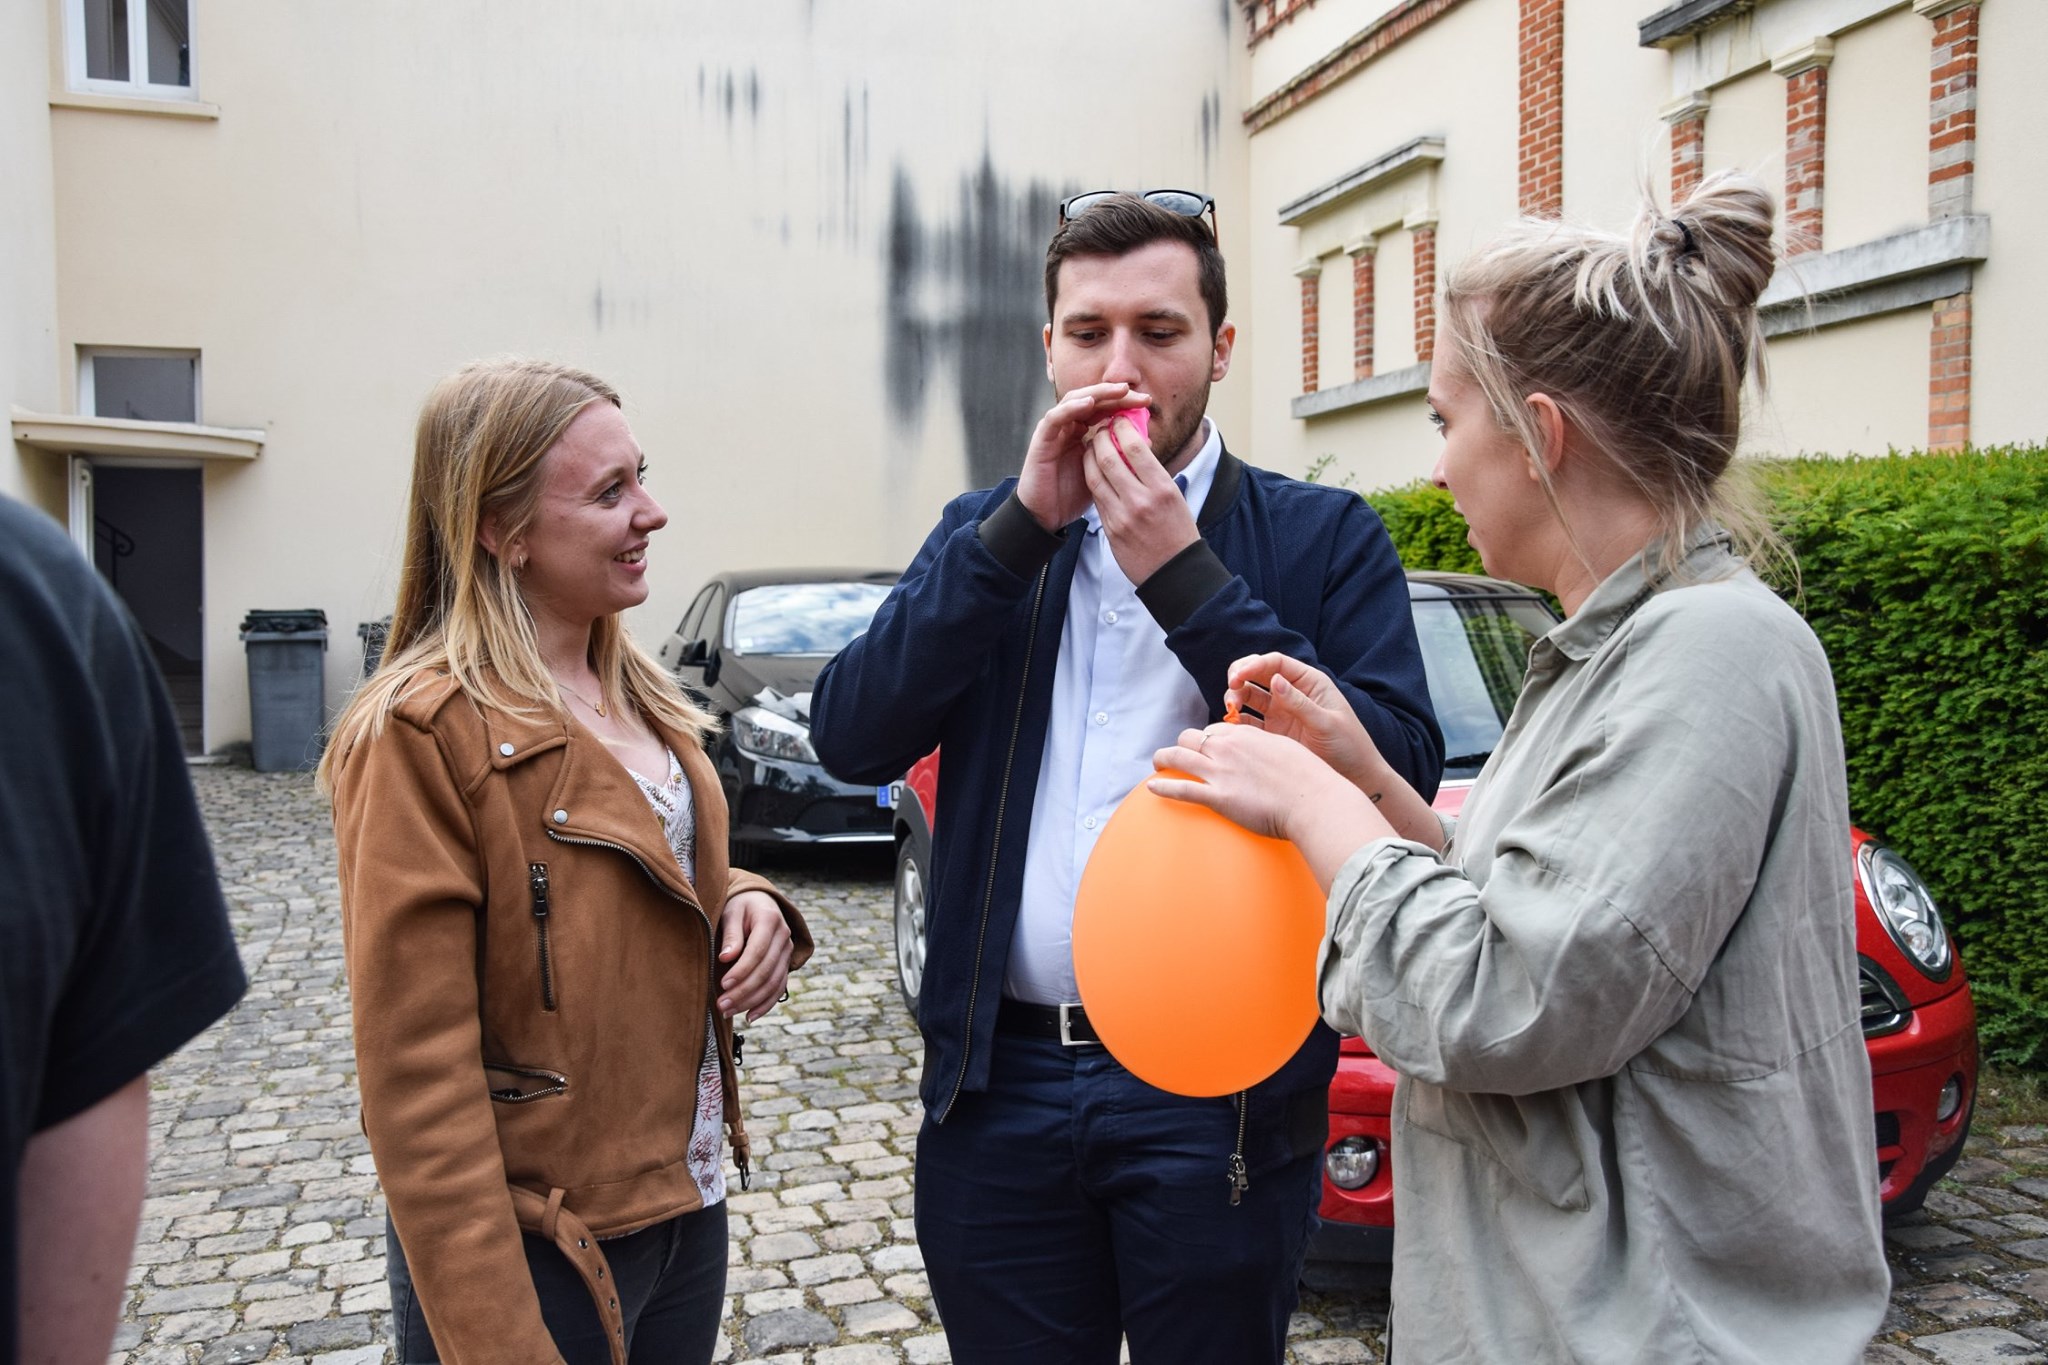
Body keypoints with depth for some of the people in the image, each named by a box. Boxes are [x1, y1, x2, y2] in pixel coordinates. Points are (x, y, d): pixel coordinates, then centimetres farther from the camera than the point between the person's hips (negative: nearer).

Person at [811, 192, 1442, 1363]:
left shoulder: (1322, 538, -2)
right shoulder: (986, 532, 7)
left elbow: (1403, 775, -16)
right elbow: (850, 739, -6)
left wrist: (1184, 574, -18)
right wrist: (1022, 526, -14)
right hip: (999, 1080, 3)